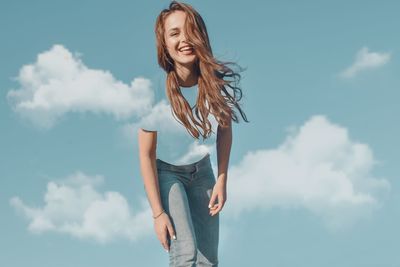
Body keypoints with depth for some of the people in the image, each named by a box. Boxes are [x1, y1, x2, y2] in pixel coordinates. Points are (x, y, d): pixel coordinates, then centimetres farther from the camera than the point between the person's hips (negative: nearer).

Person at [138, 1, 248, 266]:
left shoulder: (218, 80, -21)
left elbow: (224, 127, -1)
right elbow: (146, 155, -20)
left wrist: (222, 181, -3)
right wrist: (158, 213, -18)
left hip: (201, 170, 4)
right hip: (165, 172, -4)